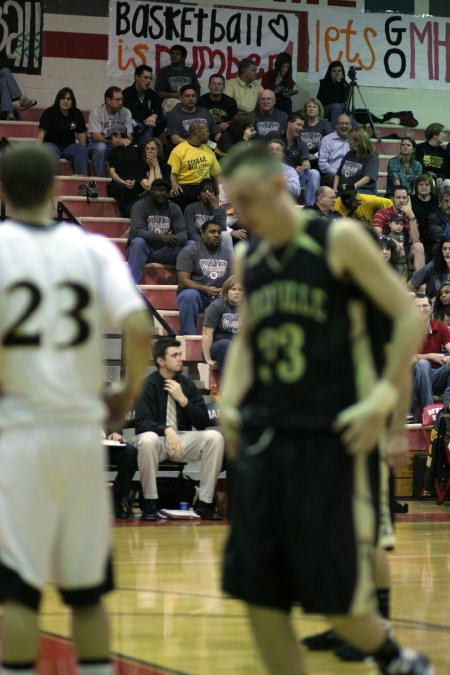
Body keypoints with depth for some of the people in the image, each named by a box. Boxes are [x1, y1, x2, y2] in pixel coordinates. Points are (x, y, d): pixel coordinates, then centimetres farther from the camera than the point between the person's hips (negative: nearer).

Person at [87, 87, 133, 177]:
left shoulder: (126, 112, -2)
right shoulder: (96, 112, -13)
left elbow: (128, 138, -5)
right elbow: (96, 136, -21)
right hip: (96, 145, -3)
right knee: (101, 147, -37)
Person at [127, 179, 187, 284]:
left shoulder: (174, 208, 6)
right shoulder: (140, 206, -7)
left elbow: (183, 233, -5)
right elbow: (137, 231, -22)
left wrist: (178, 239, -32)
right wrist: (160, 237, -39)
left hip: (165, 251, 3)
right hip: (144, 249, -3)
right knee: (138, 242, -37)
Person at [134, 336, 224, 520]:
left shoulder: (187, 384, 6)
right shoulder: (148, 384, -5)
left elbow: (203, 422, 3)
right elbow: (142, 422, -14)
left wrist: (182, 399, -11)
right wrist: (167, 430, -32)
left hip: (183, 439, 4)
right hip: (158, 437, -4)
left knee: (215, 437, -22)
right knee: (148, 440, -39)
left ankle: (204, 503, -15)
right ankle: (150, 503, -22)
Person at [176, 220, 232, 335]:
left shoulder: (227, 254, 14)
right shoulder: (189, 251, 0)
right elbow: (184, 280, -10)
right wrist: (206, 289, -24)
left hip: (219, 297, 3)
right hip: (196, 292, -3)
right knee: (190, 295, -39)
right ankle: (188, 336, -35)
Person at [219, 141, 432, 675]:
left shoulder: (339, 240, -6)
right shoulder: (249, 261, 12)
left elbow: (409, 319, -5)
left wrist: (383, 400, -15)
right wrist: (230, 401, 6)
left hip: (330, 437, -6)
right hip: (263, 437, 6)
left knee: (336, 598, -2)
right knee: (258, 592, 0)